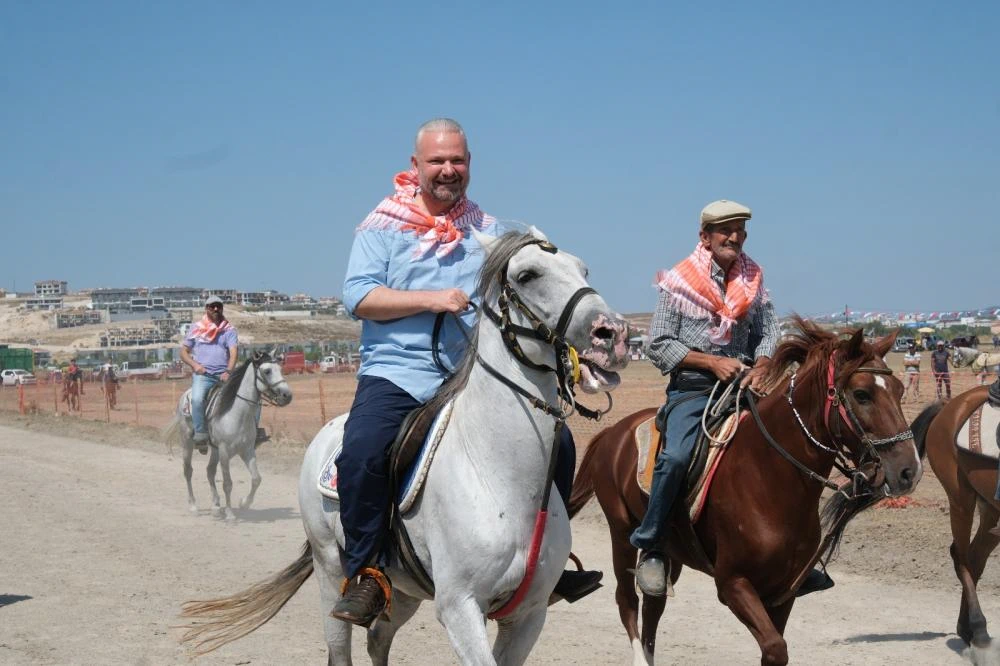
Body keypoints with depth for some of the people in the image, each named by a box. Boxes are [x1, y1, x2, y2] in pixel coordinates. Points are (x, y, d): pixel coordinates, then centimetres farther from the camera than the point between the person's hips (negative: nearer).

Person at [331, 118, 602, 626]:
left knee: (556, 442, -5)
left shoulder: (489, 232, 14)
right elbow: (357, 297, -9)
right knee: (361, 453, -31)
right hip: (397, 374, -4)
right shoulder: (383, 225, 2)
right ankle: (366, 573, -14)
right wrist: (431, 300, -17)